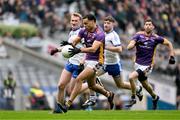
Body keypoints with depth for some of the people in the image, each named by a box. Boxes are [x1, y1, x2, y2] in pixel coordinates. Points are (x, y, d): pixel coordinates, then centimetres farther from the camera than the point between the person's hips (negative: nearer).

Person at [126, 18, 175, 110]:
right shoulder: (139, 35, -6)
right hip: (138, 63, 4)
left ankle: (133, 98, -4)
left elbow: (169, 44, 5)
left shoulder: (155, 38, -9)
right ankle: (154, 97, 50)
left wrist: (172, 56, -2)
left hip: (147, 66, -4)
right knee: (144, 84, 22)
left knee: (131, 77, -23)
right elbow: (128, 47, -15)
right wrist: (135, 43, -35)